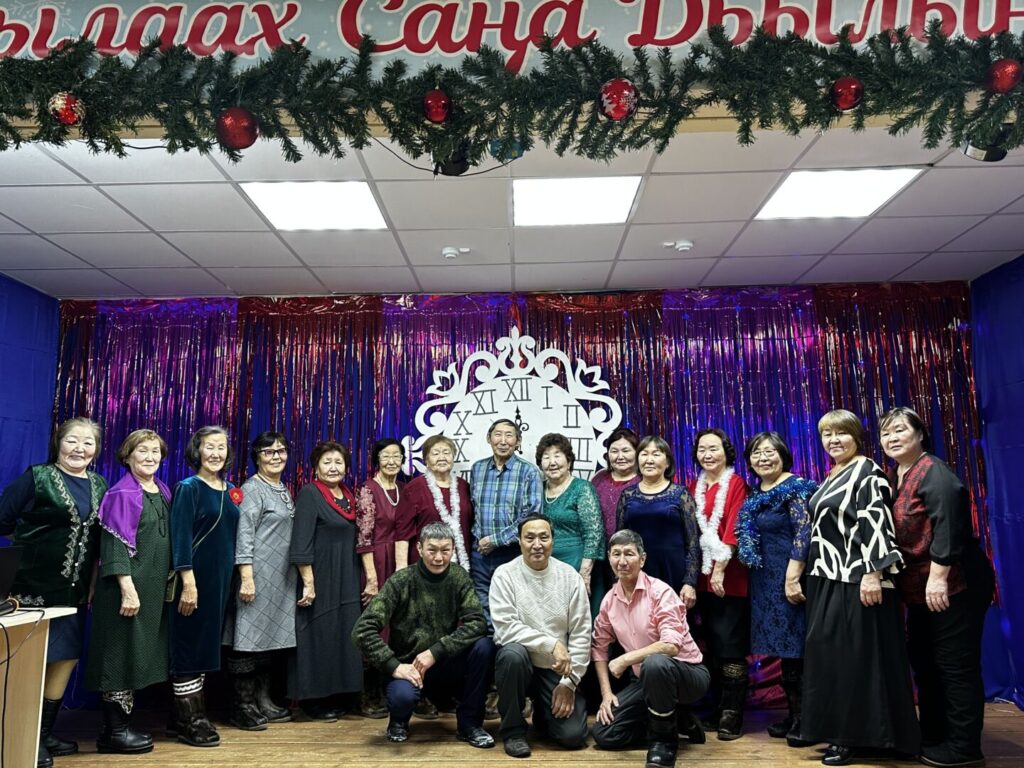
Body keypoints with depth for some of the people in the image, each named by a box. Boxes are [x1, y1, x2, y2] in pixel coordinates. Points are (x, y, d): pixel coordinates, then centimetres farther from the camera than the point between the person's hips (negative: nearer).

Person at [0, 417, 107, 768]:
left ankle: (43, 735, 27)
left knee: (65, 659, 12)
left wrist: (93, 582, 11)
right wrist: (33, 544, -6)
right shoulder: (36, 476, -8)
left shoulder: (99, 485, 7)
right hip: (34, 585, -6)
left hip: (74, 589, 6)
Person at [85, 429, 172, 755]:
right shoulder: (122, 494, -11)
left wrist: (165, 581, 16)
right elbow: (115, 544, -16)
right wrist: (128, 589, -22)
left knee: (138, 654, 12)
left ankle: (120, 725, 21)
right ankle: (115, 731, 8)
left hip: (154, 586, 8)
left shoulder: (162, 491, 11)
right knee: (122, 652, -1)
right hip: (128, 585, -8)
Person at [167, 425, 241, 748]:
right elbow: (180, 538, -15)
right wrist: (188, 582, -21)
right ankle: (188, 721, 11)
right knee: (189, 646, 1)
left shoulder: (231, 491, 11)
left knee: (207, 645, 13)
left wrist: (237, 578, 13)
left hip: (222, 578, 7)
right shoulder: (188, 488, -8)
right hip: (195, 579, -7)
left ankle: (188, 715, 24)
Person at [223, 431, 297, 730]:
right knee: (251, 638, -2)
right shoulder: (252, 489, -9)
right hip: (258, 576, -8)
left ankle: (264, 701, 22)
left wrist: (301, 577, 17)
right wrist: (246, 577, -20)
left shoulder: (285, 490, 15)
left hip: (282, 579, 8)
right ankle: (243, 706, 9)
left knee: (273, 638, 12)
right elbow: (243, 536, -15)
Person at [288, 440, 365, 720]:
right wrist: (308, 582, -20)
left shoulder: (349, 496, 11)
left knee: (342, 637, 11)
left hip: (346, 580, 7)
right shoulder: (309, 494, -10)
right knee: (317, 637, 1)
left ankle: (332, 692, 23)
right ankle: (312, 699, 13)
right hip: (320, 579, -7)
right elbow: (300, 543, -16)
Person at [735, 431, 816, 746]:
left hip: (791, 576, -8)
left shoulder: (796, 487, -10)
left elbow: (803, 535, -17)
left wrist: (792, 578, -22)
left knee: (798, 647, -2)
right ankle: (793, 714, 23)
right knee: (785, 649, 13)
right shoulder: (755, 495, 13)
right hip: (766, 580, 8)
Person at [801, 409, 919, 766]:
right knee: (830, 653, 11)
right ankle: (839, 729, 21)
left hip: (855, 579, -9)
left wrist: (873, 573, -25)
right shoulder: (831, 477, 16)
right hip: (828, 578, 9)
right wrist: (813, 574, 19)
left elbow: (876, 524, -18)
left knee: (855, 654, -3)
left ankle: (855, 736, 6)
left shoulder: (867, 473, -9)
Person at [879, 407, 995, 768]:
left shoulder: (934, 473, -15)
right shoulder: (893, 476, 11)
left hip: (953, 585, -10)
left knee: (956, 664, -1)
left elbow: (947, 525, -24)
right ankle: (933, 734, 31)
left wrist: (938, 577, -27)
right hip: (920, 587, 10)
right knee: (923, 660, 17)